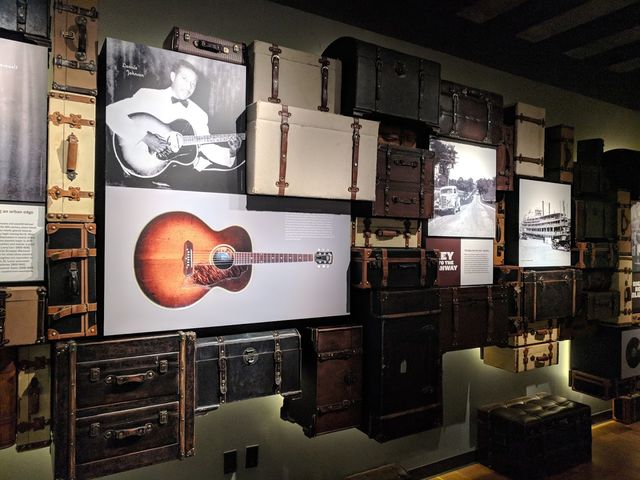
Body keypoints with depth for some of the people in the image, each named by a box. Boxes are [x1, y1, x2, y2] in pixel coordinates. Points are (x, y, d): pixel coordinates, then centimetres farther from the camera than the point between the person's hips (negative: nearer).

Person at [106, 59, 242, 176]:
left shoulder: (199, 114, 14)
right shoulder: (148, 96, 2)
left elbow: (207, 147, 13)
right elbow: (111, 112, -9)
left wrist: (230, 152, -7)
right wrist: (144, 137, -18)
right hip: (149, 167, -3)